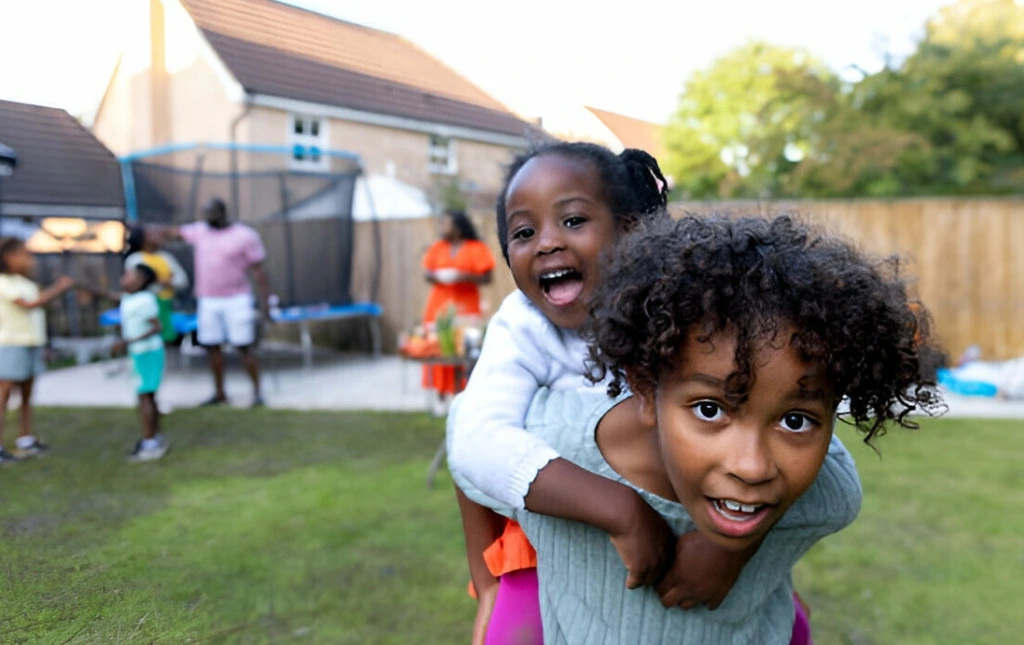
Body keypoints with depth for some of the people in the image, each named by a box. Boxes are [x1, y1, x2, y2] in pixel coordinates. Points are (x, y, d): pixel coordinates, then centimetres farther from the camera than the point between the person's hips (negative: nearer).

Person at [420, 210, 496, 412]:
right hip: (439, 304, 3)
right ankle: (441, 396, 8)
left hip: (465, 306, -3)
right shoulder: (437, 248, 12)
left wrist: (464, 276, -17)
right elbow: (426, 273, 11)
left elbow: (486, 278, -3)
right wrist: (436, 276, -10)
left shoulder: (477, 248, 0)